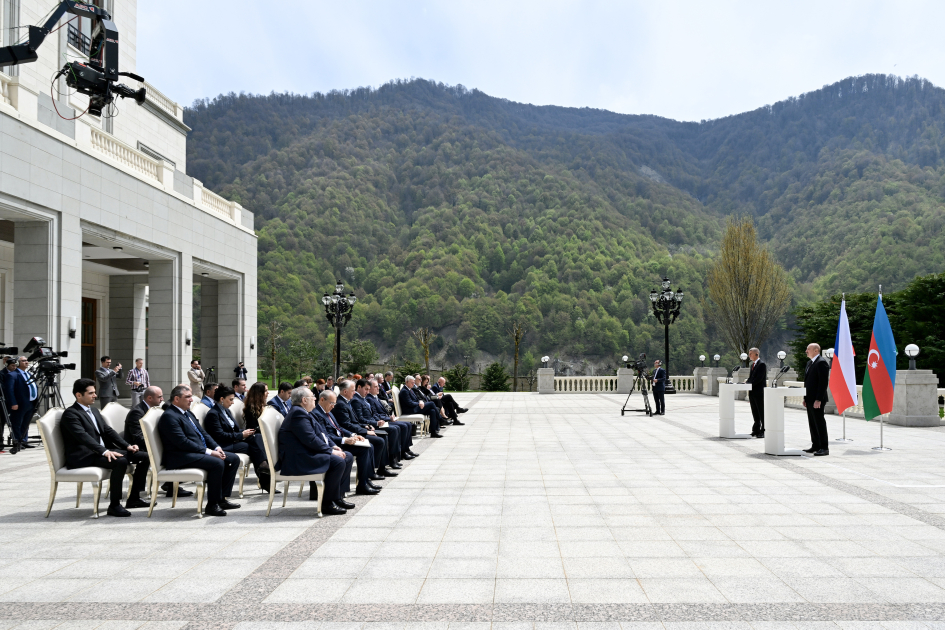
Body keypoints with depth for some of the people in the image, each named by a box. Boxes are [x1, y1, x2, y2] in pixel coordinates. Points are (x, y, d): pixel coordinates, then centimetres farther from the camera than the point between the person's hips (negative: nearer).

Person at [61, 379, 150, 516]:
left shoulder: (94, 411, 21)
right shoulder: (70, 414, -8)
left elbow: (108, 431, 17)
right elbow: (83, 436, -22)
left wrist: (127, 446, 1)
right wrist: (104, 451, -34)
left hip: (104, 451, 9)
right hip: (83, 457, -9)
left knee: (144, 456, -2)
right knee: (120, 461, -34)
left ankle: (133, 498, 3)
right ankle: (114, 505, -26)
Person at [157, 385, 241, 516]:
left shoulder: (187, 413, 18)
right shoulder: (169, 416, -13)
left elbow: (202, 433, 19)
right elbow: (182, 442, -21)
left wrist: (216, 447, 1)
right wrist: (209, 452, -22)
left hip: (200, 451, 10)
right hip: (180, 457, -10)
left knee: (233, 458, 1)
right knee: (217, 463, -30)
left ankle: (222, 498, 2)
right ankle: (212, 505, -19)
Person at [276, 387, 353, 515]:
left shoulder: (304, 413, 18)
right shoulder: (298, 414, -17)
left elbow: (320, 433, 21)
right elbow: (310, 439, -23)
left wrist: (333, 446, 5)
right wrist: (331, 451, -17)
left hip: (310, 453, 12)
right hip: (299, 459, -12)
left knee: (348, 457, 8)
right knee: (338, 462, -27)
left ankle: (338, 496, 10)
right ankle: (327, 503, -16)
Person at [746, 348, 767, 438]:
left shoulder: (762, 364, -11)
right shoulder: (753, 364, 18)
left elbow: (759, 379, -19)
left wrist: (749, 382, -15)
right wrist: (748, 381, 0)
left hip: (759, 392, -9)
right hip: (752, 392, 9)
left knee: (762, 413, -3)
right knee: (755, 413, 12)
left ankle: (763, 431, 1)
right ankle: (756, 430, 17)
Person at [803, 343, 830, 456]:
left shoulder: (821, 362, -13)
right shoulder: (810, 363, 18)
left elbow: (823, 382, -18)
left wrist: (818, 399, -21)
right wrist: (805, 398, 17)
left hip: (817, 400, -10)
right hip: (810, 400, 10)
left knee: (819, 422, -6)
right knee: (812, 423, 12)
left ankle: (824, 448, -2)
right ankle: (815, 446, 18)